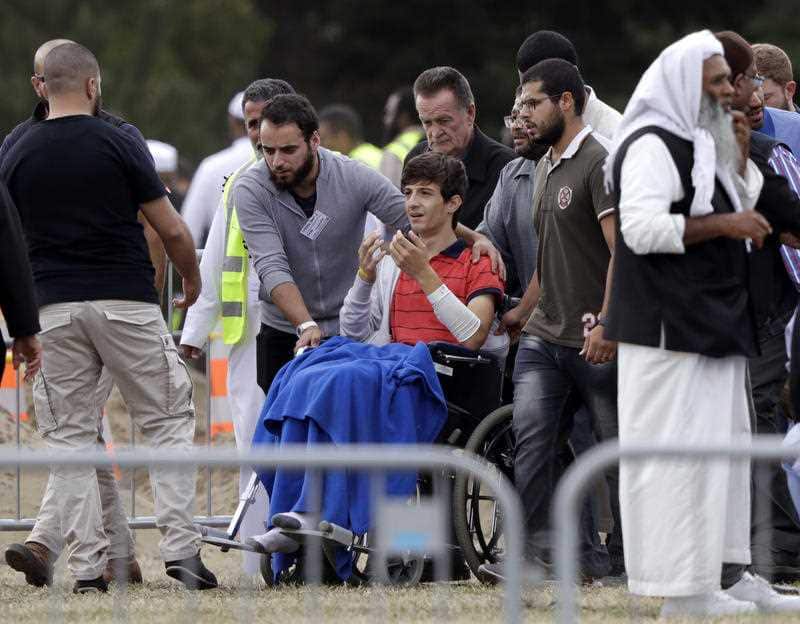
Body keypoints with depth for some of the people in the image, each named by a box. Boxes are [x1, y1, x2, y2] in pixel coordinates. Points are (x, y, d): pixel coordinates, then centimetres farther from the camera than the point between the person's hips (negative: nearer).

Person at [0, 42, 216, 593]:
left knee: (68, 435, 7)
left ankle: (87, 564, 0)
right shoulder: (119, 146, -4)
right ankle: (181, 548, -4)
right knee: (168, 422, 7)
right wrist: (192, 279, 16)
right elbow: (172, 230, -3)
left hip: (53, 309, 2)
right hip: (126, 300, -2)